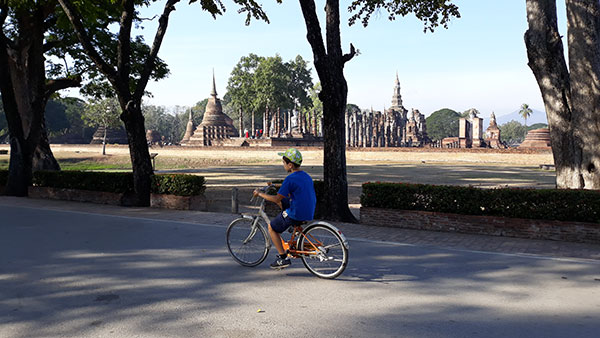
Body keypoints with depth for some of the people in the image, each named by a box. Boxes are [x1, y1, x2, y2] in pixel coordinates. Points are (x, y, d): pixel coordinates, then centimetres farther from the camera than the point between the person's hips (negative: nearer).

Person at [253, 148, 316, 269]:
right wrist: (275, 186, 32)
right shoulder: (306, 176, 9)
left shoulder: (290, 179, -17)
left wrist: (260, 194, 0)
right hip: (309, 212, 8)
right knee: (282, 203, 26)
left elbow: (276, 199, -14)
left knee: (271, 228, 12)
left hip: (296, 214, -8)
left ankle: (283, 258, 10)